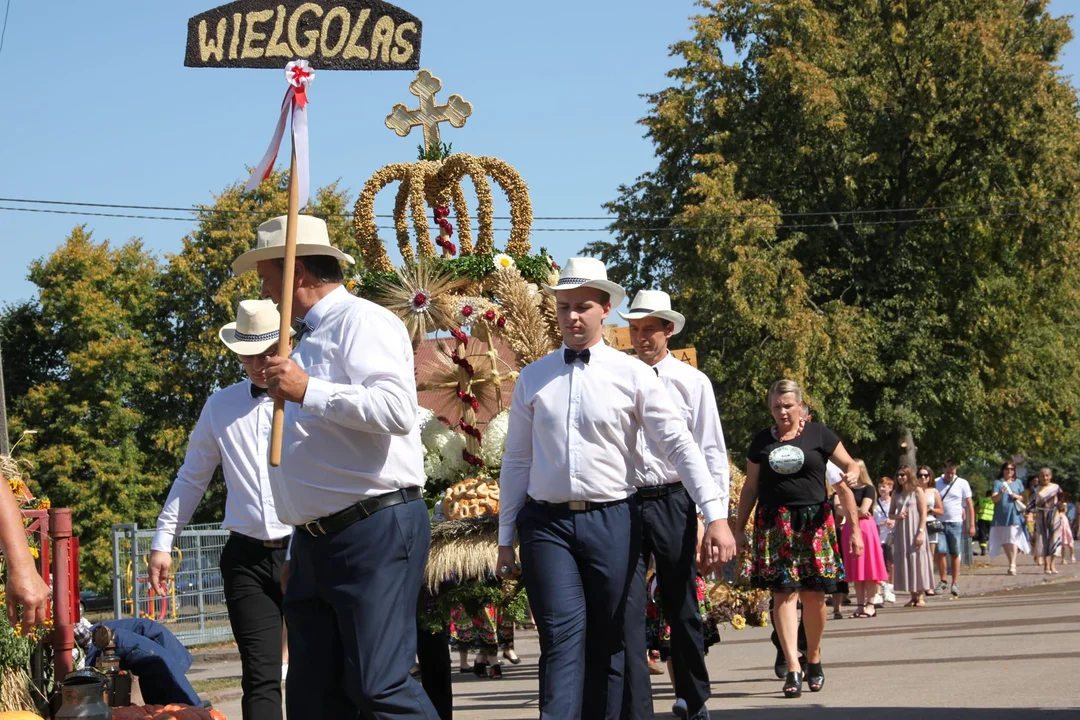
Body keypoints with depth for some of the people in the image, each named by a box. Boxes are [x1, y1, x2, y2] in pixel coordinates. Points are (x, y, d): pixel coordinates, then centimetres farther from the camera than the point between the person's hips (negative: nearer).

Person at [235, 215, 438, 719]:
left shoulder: (362, 322, -6)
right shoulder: (309, 338, 22)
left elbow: (396, 410, -23)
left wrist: (307, 390, -21)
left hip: (375, 532, -9)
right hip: (315, 542, 9)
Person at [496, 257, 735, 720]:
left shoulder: (632, 374, 1)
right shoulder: (532, 379, 8)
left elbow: (680, 444, -4)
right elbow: (517, 460, 12)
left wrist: (716, 516, -14)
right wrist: (506, 538, 12)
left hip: (611, 521, 0)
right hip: (546, 522, 0)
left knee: (608, 644, 6)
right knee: (563, 636, -13)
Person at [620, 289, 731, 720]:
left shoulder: (692, 382, 3)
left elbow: (710, 452, 1)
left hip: (673, 503, 0)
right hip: (625, 503, 1)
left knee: (682, 607, 10)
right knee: (627, 609, -7)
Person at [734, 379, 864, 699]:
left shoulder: (819, 435, 4)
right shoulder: (762, 441, 10)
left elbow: (850, 466, 9)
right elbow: (750, 487, 16)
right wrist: (739, 529, 13)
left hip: (814, 522, -1)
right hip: (774, 524, 1)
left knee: (813, 595, 0)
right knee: (784, 592, -8)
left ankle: (813, 660, 20)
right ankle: (793, 669, -13)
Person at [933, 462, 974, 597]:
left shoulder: (962, 484, 2)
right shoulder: (936, 483, 5)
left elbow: (969, 505, 3)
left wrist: (971, 525, -2)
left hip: (955, 523, -1)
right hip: (939, 523, 1)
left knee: (955, 554, 3)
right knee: (941, 552, -9)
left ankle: (955, 583, 9)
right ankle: (942, 581, 4)